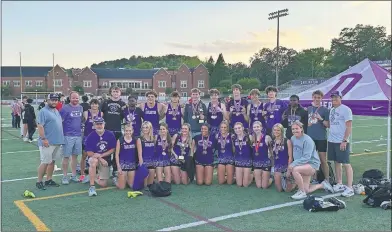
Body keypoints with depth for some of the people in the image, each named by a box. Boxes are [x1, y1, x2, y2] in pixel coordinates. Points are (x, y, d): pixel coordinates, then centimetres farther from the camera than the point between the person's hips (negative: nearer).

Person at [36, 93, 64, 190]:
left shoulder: (57, 111, 15)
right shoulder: (44, 111, -10)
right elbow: (40, 126, -17)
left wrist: (60, 138, 18)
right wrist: (44, 139, -22)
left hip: (57, 142, 8)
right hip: (48, 142, -8)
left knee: (52, 161, 13)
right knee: (45, 162, -5)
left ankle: (49, 180, 22)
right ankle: (39, 182, 6)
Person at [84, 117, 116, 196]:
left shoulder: (110, 135, -6)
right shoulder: (90, 136, -10)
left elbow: (112, 149, -4)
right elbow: (89, 153, -11)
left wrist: (101, 155, -17)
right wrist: (100, 159, -22)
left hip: (106, 160, 2)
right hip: (94, 158, -2)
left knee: (103, 184, -5)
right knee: (94, 161, -41)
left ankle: (94, 178, 32)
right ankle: (92, 187, -32)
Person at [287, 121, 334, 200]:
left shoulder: (307, 140, -19)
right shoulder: (293, 138, 1)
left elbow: (306, 157, -25)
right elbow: (293, 153, 9)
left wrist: (293, 164, -33)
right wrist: (290, 166, -4)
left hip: (312, 163, -7)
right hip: (301, 164, 7)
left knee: (295, 170, -35)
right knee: (306, 190, 6)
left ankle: (302, 192, -18)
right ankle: (322, 185, 32)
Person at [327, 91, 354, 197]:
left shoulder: (345, 109, -9)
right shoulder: (332, 110, 14)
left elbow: (349, 126, -14)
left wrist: (344, 140, -18)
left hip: (342, 141, -8)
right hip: (332, 140, 8)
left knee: (346, 163, -5)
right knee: (336, 162, 13)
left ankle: (349, 188, -2)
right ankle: (339, 184, 23)